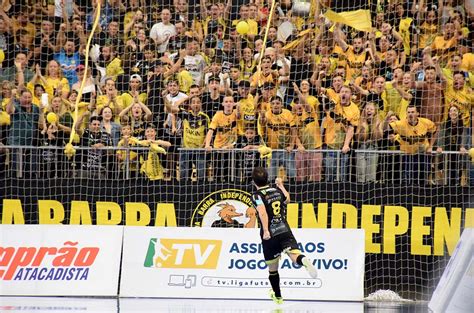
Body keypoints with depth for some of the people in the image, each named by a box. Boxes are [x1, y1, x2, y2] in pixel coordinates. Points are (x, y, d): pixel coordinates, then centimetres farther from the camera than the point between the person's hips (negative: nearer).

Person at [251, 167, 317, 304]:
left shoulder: (257, 196, -3)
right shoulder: (277, 190, 13)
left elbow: (262, 212, -21)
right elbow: (287, 199, 34)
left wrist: (265, 230, -27)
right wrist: (281, 185, 47)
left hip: (269, 235, -3)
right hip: (285, 230, 3)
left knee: (272, 267, 13)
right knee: (294, 253, -17)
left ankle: (277, 296, 27)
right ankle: (304, 260, -53)